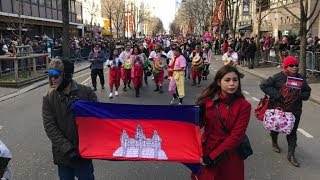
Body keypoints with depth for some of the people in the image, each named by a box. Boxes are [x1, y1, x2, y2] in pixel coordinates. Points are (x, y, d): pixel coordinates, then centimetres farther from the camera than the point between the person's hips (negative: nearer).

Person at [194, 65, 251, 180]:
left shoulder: (244, 106, -11)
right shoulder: (208, 99, -4)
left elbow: (236, 136, -15)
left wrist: (213, 156, -18)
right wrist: (199, 112, -25)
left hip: (229, 155, -2)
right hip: (205, 150, 2)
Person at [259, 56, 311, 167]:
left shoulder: (300, 78, 4)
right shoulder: (278, 77, -11)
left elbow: (307, 91, 12)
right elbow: (263, 85, -16)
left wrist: (301, 95, -11)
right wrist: (277, 95, -21)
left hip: (295, 111, 3)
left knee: (292, 132, 6)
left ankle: (291, 154, 16)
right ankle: (274, 143, 48)